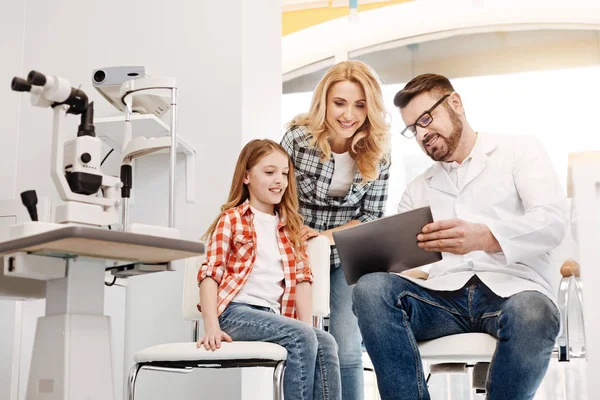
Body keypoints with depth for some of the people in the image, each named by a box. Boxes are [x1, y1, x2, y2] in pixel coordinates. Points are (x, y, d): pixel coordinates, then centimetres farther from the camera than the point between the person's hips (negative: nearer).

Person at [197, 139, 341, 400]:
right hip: (236, 312, -5)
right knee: (301, 337, -28)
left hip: (274, 316, 5)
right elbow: (210, 273, -4)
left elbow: (302, 279, 10)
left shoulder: (289, 226, 20)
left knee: (325, 343, -22)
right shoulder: (232, 219, 5)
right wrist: (212, 327, -17)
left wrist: (307, 328, -5)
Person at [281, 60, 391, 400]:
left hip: (345, 258, 1)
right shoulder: (298, 137, -17)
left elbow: (372, 217, -8)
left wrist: (327, 236, -21)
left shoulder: (377, 154, -12)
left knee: (347, 350, -3)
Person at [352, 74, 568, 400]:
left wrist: (484, 237, -25)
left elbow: (553, 221, -5)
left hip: (512, 290, -3)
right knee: (371, 288, -26)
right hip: (443, 297, 4)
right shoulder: (418, 190, 26)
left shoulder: (520, 150, 13)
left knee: (532, 315, -39)